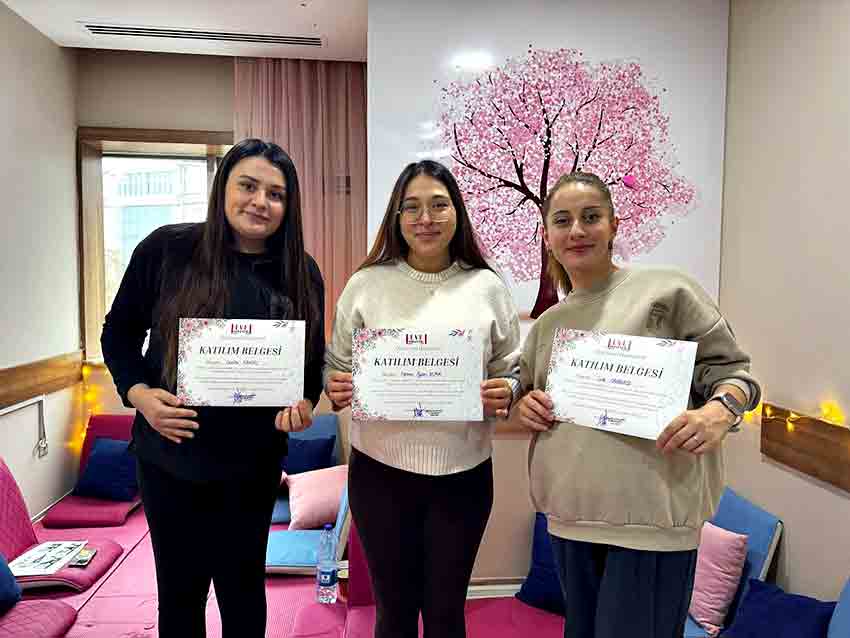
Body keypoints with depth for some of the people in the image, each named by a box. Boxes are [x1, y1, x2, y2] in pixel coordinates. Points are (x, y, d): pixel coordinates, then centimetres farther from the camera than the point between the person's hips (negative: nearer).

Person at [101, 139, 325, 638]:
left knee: (243, 584, 17)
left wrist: (305, 403, -14)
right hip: (171, 453, -1)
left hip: (254, 460, 1)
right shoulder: (167, 249, -8)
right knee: (179, 587, 15)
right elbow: (118, 334, 0)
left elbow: (314, 359, 5)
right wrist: (139, 394, -16)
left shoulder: (301, 272, -2)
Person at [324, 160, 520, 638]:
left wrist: (505, 393, -14)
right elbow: (336, 366, 6)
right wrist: (336, 388, -15)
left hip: (463, 473, 0)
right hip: (380, 471, 0)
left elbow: (512, 371, 6)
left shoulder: (487, 287, 0)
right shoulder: (367, 284, -1)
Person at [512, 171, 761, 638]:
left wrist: (718, 412, -22)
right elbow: (523, 395, 21)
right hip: (569, 515, 6)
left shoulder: (665, 291, -3)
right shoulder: (546, 324, 12)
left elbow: (730, 369, -2)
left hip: (652, 515, -5)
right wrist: (524, 407, -1)